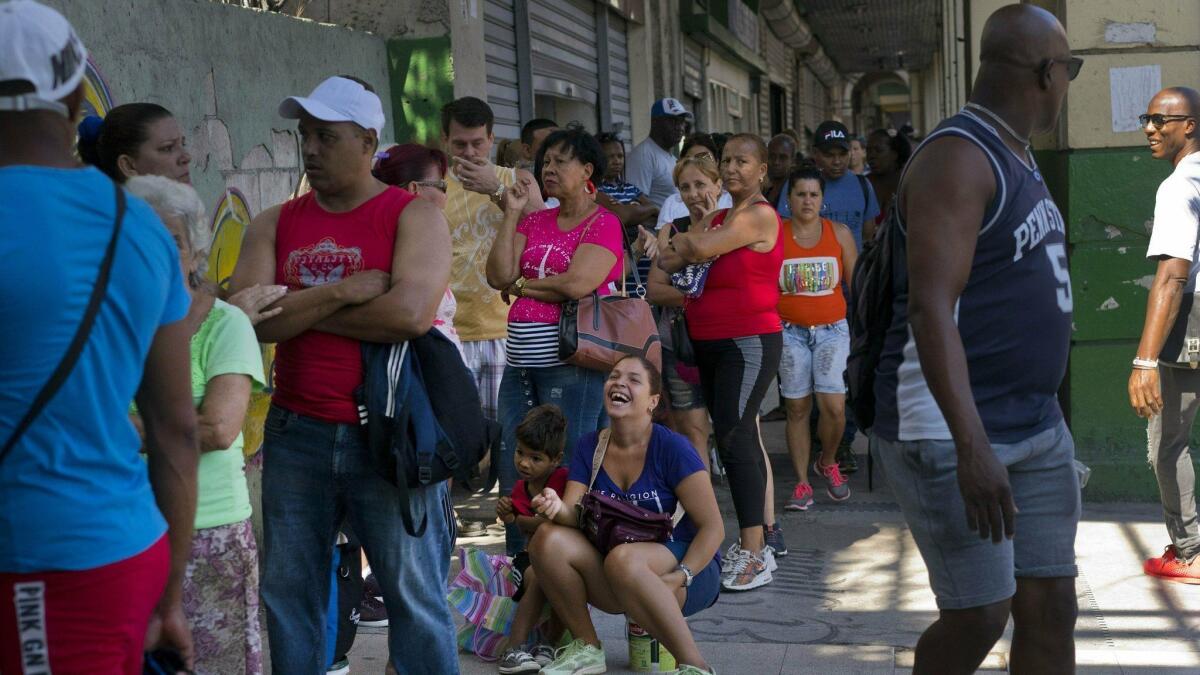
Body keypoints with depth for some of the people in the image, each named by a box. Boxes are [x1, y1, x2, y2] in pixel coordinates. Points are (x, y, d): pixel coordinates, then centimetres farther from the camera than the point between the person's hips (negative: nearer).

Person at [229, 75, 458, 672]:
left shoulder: (413, 216, -4)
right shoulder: (275, 224, 8)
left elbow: (409, 313, -20)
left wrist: (299, 311, -9)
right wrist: (341, 292, -14)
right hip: (295, 435, 4)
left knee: (414, 594, 3)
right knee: (288, 594, 13)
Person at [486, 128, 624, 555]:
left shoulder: (603, 223, -2)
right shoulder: (535, 221, 17)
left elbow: (576, 284, -16)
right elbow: (498, 276, 5)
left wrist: (520, 285, -2)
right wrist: (512, 215, 3)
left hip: (570, 364, -7)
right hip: (520, 365, 7)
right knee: (513, 472, 8)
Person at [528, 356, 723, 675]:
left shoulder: (672, 448, -10)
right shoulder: (590, 447, 5)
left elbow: (712, 527, -12)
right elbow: (574, 514, -5)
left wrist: (680, 577, -25)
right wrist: (558, 509, -28)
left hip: (687, 565, -5)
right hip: (616, 587, 5)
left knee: (622, 558, -37)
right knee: (548, 538, -19)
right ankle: (587, 648, -2)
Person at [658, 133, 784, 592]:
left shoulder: (760, 216, -9)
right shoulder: (719, 217, 17)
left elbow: (702, 247, -19)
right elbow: (667, 259, 8)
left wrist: (690, 242, 2)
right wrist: (693, 246, -12)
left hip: (749, 342, -9)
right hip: (710, 343, 9)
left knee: (733, 437, -14)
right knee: (740, 437, 11)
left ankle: (753, 553, -13)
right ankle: (756, 536, 18)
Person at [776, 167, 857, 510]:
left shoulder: (840, 233, 5)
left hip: (832, 329, 0)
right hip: (790, 331, 0)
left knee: (833, 406, -11)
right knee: (797, 408, 0)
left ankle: (828, 463, 17)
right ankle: (802, 483, 9)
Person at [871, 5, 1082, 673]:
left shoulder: (1018, 159, 15)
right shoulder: (959, 158, -15)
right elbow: (930, 308, -24)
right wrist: (973, 445, -31)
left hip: (1038, 426, 9)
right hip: (951, 429, -9)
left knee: (1051, 610, 8)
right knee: (980, 617, -5)